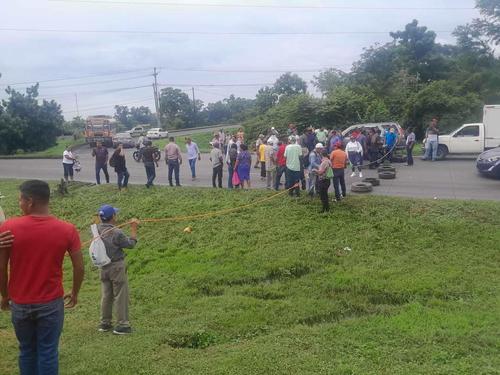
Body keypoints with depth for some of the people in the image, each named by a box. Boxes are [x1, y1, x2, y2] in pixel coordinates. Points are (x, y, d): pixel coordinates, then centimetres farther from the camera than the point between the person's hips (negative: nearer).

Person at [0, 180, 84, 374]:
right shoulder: (67, 230, -11)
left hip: (20, 303, 1)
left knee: (27, 351, 19)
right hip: (51, 303, -1)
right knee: (48, 352, 10)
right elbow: (79, 268, -6)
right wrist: (74, 293, 11)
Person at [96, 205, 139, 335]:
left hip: (103, 267, 7)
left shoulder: (97, 229, -7)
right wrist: (133, 228, -4)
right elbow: (131, 244, -11)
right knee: (120, 296, 3)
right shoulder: (116, 233, -23)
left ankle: (104, 323, 27)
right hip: (117, 267, -7)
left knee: (106, 295, 17)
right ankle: (122, 325, 8)